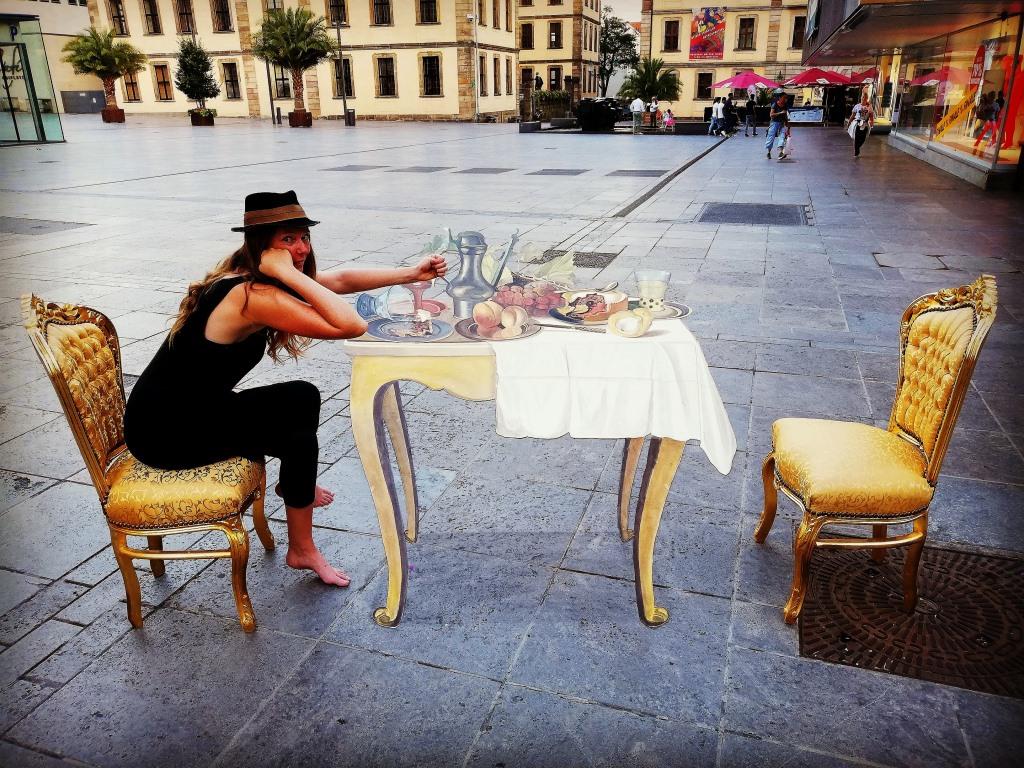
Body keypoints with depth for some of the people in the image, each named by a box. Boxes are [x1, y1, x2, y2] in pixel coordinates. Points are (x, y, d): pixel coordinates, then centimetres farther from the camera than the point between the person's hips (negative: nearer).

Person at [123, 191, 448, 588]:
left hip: (193, 409, 9)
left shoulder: (245, 278, 4)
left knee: (302, 399, 10)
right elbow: (352, 326, -35)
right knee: (300, 433, -5)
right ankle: (301, 551, 11)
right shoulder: (254, 295, -26)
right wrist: (291, 274, -29)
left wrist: (411, 273, 11)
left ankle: (295, 484, 35)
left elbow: (339, 279, 10)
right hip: (166, 433, -9)